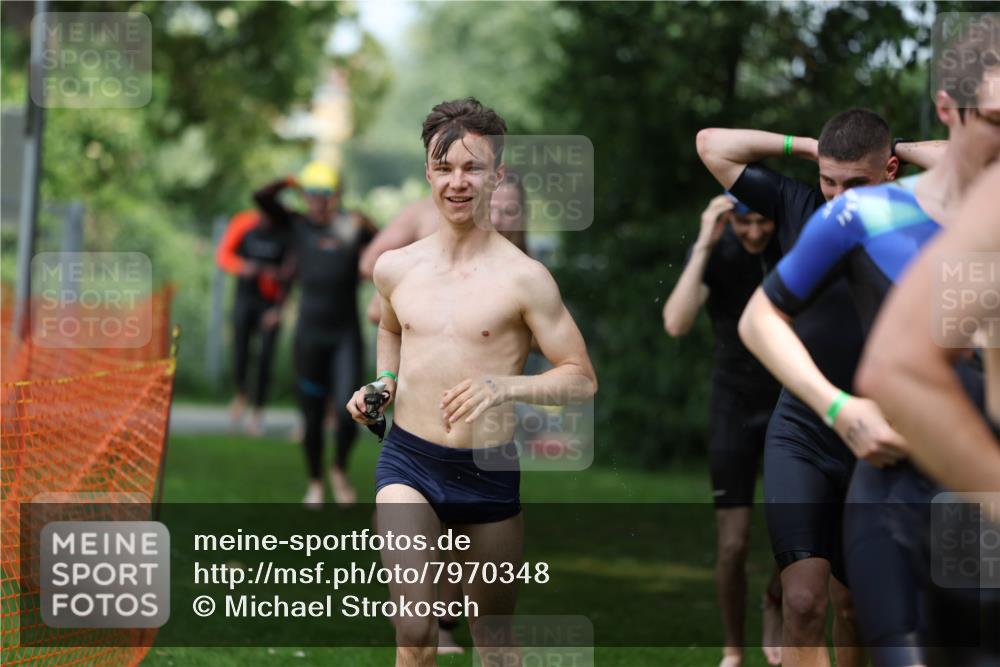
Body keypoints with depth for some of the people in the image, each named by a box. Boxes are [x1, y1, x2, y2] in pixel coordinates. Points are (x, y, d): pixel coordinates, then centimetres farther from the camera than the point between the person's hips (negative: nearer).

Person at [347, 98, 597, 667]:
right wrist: (384, 383, 9)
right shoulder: (396, 267, 4)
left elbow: (583, 380, -7)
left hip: (489, 471, -1)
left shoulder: (523, 278, -9)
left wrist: (504, 387, -23)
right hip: (407, 462, 1)